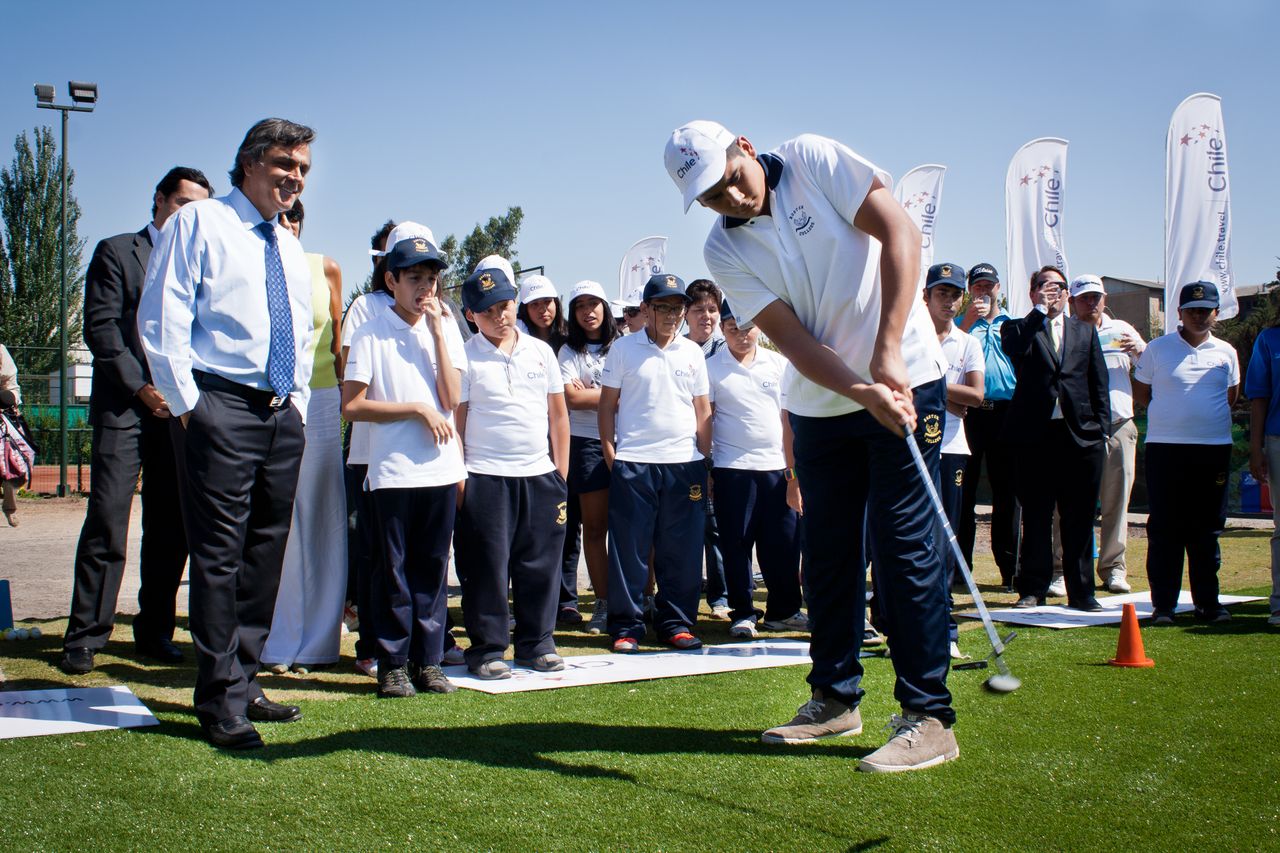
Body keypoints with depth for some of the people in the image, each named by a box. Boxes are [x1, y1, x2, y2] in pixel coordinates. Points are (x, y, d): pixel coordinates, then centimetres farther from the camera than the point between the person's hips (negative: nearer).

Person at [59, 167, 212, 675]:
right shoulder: (117, 252, 8)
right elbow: (100, 326, -2)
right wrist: (140, 387, -10)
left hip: (179, 407, 4)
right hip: (124, 406, -4)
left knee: (170, 529, 4)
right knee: (107, 523, -8)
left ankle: (155, 633, 13)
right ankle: (85, 638, -1)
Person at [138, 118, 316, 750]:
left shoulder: (291, 249, 21)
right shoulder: (199, 223, 0)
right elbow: (161, 318, -8)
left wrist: (298, 406, 16)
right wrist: (185, 403, -12)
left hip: (282, 414, 7)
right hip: (220, 407, -7)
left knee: (265, 553, 9)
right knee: (219, 553, -7)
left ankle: (244, 681, 19)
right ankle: (222, 701, -2)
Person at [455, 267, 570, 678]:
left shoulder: (541, 351, 10)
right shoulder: (465, 358, -1)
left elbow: (558, 414, 15)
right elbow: (455, 422, -1)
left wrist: (561, 472, 11)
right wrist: (457, 477, -6)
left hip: (539, 475, 4)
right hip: (485, 478, -3)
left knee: (541, 564, 7)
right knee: (487, 568, 0)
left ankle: (537, 642, 20)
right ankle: (487, 648, 11)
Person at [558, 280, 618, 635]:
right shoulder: (569, 352, 10)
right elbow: (571, 397, -3)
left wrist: (589, 393, -5)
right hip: (588, 443, 1)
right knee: (595, 527, 2)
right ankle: (604, 604, 7)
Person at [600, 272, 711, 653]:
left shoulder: (692, 352, 10)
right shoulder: (623, 349, 3)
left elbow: (702, 409, 13)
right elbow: (607, 404, 5)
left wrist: (705, 460, 8)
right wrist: (610, 455, -3)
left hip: (685, 464, 2)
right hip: (632, 463, -2)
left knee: (682, 551, 5)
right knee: (629, 550, 0)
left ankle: (677, 622, 15)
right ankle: (626, 625, 9)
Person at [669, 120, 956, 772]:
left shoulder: (813, 161, -9)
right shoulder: (724, 252, -2)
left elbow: (900, 230, -17)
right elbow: (793, 339, -11)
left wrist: (887, 351, -25)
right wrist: (862, 391, -29)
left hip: (904, 380, -4)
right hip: (820, 403, 5)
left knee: (903, 547, -7)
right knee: (826, 551, 10)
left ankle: (928, 717, 0)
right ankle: (835, 699, 25)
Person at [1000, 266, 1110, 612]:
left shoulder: (1086, 331, 16)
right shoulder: (1020, 328, 9)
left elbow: (1099, 385, 13)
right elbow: (1014, 349, -16)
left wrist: (1101, 430, 4)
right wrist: (1040, 310, -10)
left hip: (1081, 435, 2)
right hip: (1035, 434, -2)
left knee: (1079, 519, 4)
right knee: (1036, 517, 4)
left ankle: (1081, 591, 11)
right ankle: (1033, 589, 11)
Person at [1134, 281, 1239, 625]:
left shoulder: (1226, 353, 10)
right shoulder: (1157, 349, 3)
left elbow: (1231, 397, 22)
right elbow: (1140, 393, 11)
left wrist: (1209, 416, 9)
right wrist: (1170, 414, 3)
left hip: (1215, 449, 2)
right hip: (1165, 447, -2)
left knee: (1208, 529, 8)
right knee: (1164, 528, -1)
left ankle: (1208, 602, 16)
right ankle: (1162, 604, 4)